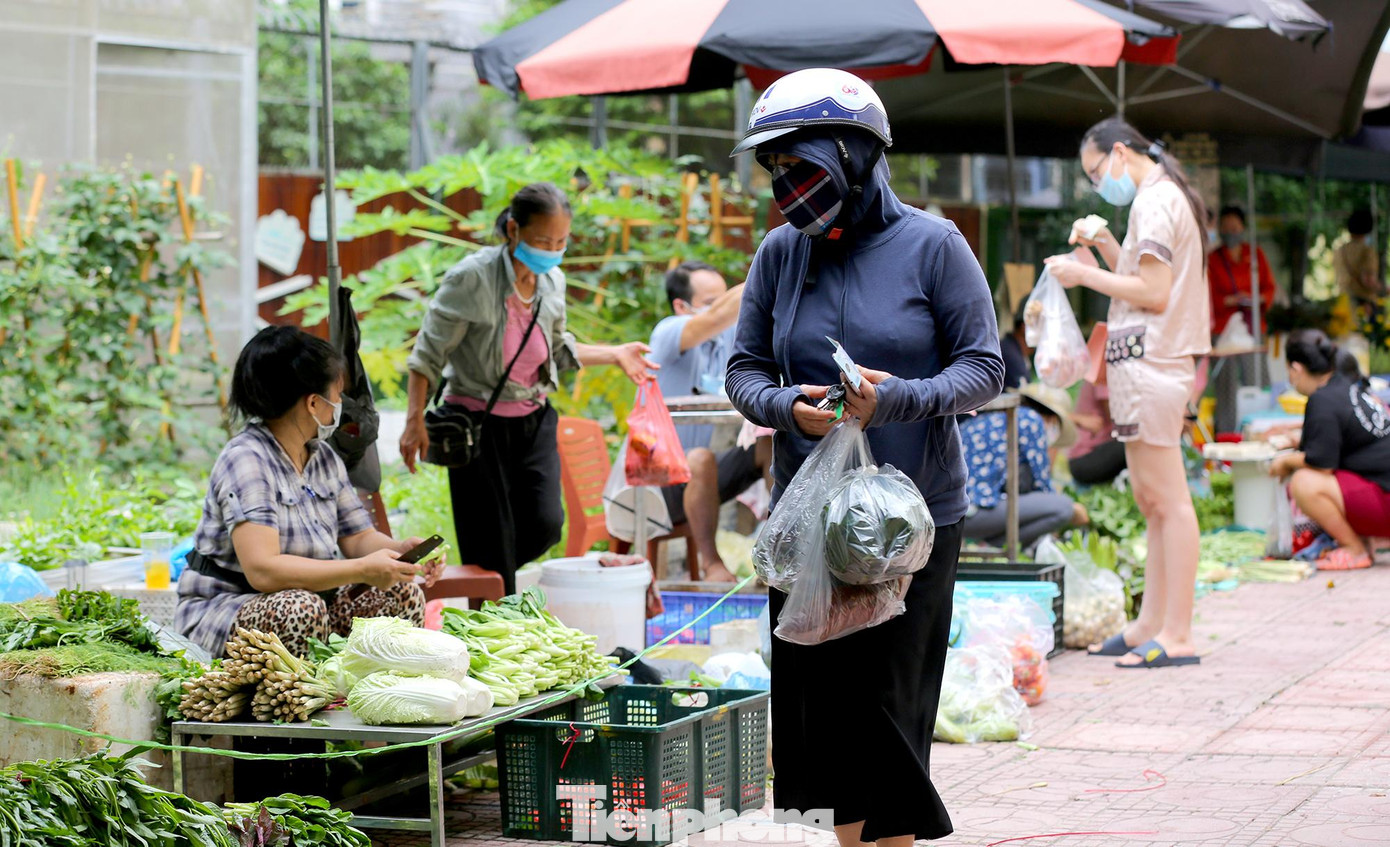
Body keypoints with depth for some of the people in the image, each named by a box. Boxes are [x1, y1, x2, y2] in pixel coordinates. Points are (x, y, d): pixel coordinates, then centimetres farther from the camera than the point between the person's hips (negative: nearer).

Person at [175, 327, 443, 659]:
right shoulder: (246, 461, -20)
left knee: (402, 593, -11)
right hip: (222, 608, -8)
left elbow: (358, 537, 14)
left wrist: (401, 550, -10)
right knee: (301, 611, -38)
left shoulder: (325, 459, 9)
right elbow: (262, 570, -31)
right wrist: (363, 569, -32)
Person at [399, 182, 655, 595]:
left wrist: (614, 355, 10)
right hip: (479, 424, -5)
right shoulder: (471, 278, -18)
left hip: (534, 420, 6)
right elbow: (428, 353, -12)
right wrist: (415, 421, -16)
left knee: (545, 524, -7)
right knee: (491, 547, -3)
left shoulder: (552, 282, 2)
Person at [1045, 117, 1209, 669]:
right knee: (1150, 499, 13)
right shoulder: (1164, 198, 21)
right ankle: (1151, 624, 18)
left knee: (1167, 499, -10)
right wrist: (1108, 249, 12)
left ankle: (1176, 636, -11)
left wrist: (1086, 275, -11)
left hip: (1148, 358, -11)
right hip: (1148, 359, 11)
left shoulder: (1155, 200, -10)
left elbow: (1155, 293, -17)